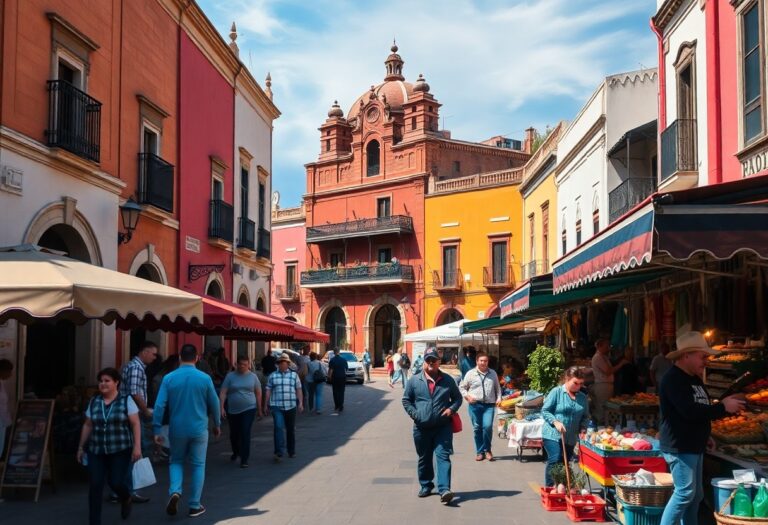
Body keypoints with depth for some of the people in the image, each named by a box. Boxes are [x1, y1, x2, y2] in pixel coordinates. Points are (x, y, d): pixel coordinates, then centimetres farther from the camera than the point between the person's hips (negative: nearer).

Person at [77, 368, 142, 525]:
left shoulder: (126, 400, -4)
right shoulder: (94, 402, 7)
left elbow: (135, 424, -6)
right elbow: (88, 426, 13)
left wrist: (137, 446, -13)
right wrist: (81, 447, 13)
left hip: (120, 450, -3)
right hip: (97, 451, 3)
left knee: (116, 482, -3)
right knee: (95, 486, -3)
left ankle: (126, 499, 33)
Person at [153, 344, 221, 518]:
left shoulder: (169, 378, -6)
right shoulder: (205, 378, -6)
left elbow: (159, 405, -9)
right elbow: (214, 404, 2)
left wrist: (157, 430, -3)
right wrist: (217, 425, 17)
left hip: (177, 429, 1)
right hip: (199, 429, -1)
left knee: (176, 461, 19)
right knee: (198, 465, 11)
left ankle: (175, 491, -5)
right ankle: (195, 506, 14)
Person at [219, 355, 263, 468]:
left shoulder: (253, 376, 1)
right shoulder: (230, 376, -2)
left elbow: (258, 393, 8)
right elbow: (223, 393, -4)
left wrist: (259, 409, 8)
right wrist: (222, 408, -13)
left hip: (249, 409, -1)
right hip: (233, 410, 1)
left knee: (245, 433, -10)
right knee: (234, 434, 15)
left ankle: (244, 459, -5)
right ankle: (235, 452, 42)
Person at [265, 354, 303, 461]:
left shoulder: (294, 375, 8)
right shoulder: (272, 376, 8)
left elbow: (298, 390, 6)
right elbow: (268, 391, 8)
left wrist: (300, 403, -1)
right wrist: (266, 405, 5)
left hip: (291, 406, 1)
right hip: (277, 406, -1)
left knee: (291, 429, 11)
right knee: (278, 428, -16)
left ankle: (292, 452, 24)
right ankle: (279, 452, -18)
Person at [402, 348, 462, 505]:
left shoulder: (448, 380, 5)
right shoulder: (415, 380, 2)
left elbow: (458, 398, 15)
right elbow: (406, 400, 10)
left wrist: (452, 409, -4)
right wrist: (414, 414, -4)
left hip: (443, 427, -1)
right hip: (421, 427, 1)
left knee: (443, 456, -11)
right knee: (424, 458, 12)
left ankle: (444, 489, -17)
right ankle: (426, 486, 29)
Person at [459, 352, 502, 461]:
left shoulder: (493, 373, 11)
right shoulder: (470, 373, 4)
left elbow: (497, 388, 20)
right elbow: (462, 387, 10)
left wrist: (499, 398, 6)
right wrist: (467, 396, -3)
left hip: (489, 405, 0)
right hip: (475, 404, 0)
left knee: (487, 426, -14)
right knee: (477, 428, 3)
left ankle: (487, 450, 6)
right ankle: (479, 452, 15)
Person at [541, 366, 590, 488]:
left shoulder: (582, 397, 9)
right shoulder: (556, 392, -6)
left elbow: (585, 416, 18)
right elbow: (545, 411, -7)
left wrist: (583, 428, -1)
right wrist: (556, 422, -21)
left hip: (570, 437, 5)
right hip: (552, 435, -5)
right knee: (555, 460, -16)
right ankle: (548, 487, -6)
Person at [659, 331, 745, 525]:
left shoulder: (694, 378, 14)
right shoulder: (673, 380, -18)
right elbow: (690, 412, -27)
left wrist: (704, 435, 11)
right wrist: (723, 407, -20)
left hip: (694, 446, 10)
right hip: (679, 447, -10)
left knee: (696, 494, 13)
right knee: (685, 492, -12)